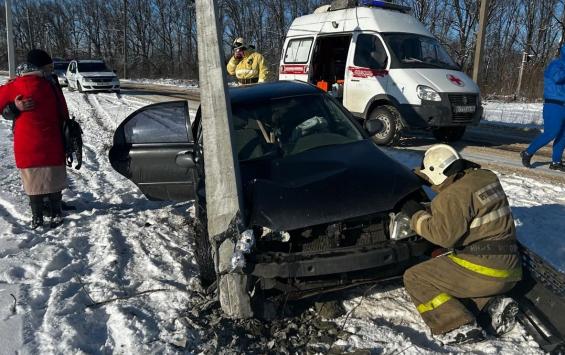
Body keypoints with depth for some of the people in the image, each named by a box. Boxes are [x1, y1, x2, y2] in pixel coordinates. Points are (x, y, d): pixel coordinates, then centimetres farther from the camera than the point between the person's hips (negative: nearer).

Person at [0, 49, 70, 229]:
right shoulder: (51, 87, -8)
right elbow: (63, 115, 0)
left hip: (26, 146, 1)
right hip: (50, 145, 0)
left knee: (33, 182, 11)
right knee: (53, 180, 12)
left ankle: (37, 218, 17)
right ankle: (56, 215, 18)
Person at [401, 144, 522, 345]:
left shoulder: (453, 196, -17)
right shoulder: (486, 177, 8)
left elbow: (444, 234, -22)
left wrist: (416, 215, -8)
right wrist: (418, 173, 25)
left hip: (481, 271, -9)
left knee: (414, 278, 1)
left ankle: (458, 327, -14)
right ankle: (494, 303, 8)